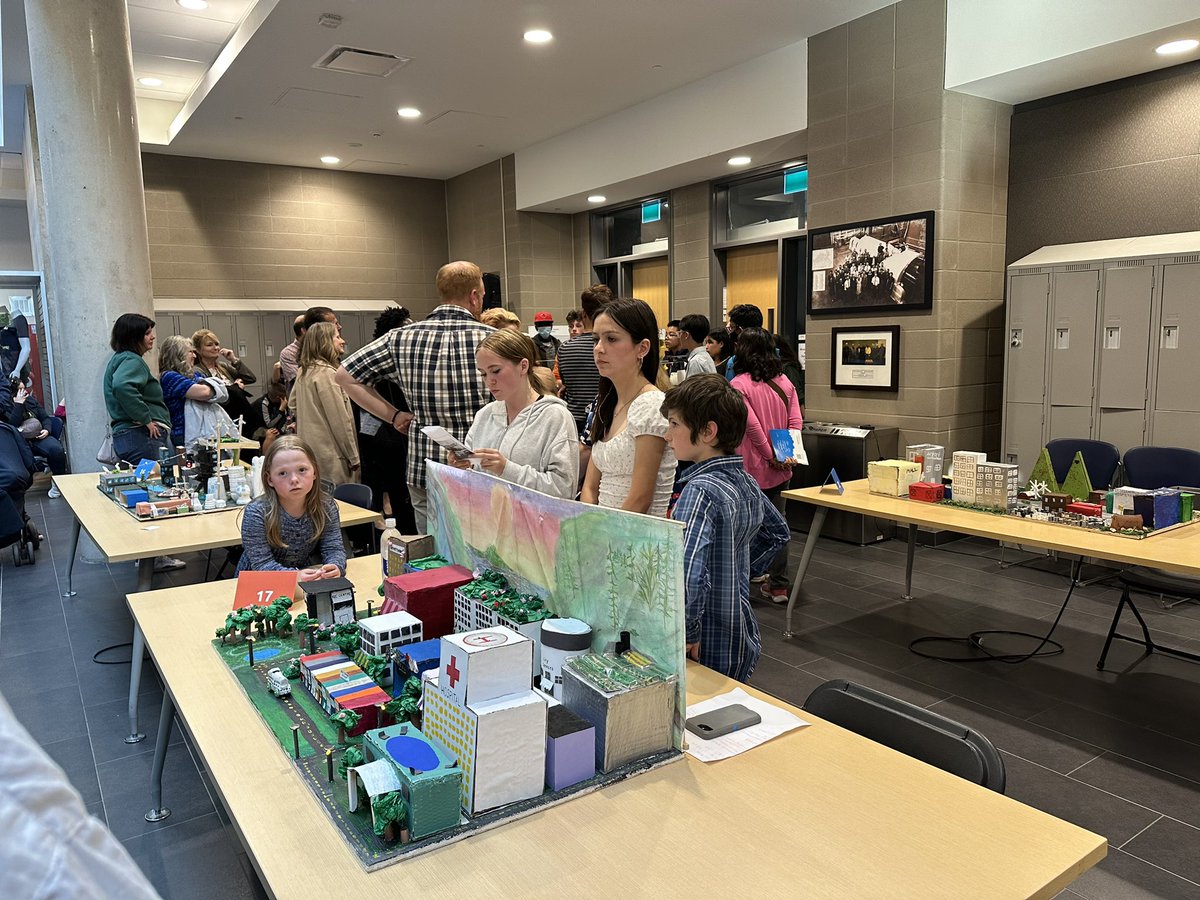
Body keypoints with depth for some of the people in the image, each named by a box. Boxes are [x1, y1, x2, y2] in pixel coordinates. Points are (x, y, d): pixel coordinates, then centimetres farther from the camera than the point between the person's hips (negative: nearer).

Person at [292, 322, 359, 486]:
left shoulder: (303, 371, 9)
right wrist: (354, 457, -11)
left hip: (310, 452, 9)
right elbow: (340, 420, -16)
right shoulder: (327, 373, -16)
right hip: (330, 454, -9)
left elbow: (292, 403, 24)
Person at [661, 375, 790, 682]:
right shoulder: (746, 482, 4)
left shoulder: (700, 491, -23)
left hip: (709, 651, -9)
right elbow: (778, 532, 23)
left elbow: (688, 578, -36)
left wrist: (688, 633, -22)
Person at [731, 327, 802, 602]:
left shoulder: (739, 384, -12)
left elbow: (752, 425, -18)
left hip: (751, 468, -5)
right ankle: (778, 585, 18)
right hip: (779, 469, 5)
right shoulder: (784, 382, 7)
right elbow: (796, 421, 1)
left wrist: (770, 456, -10)